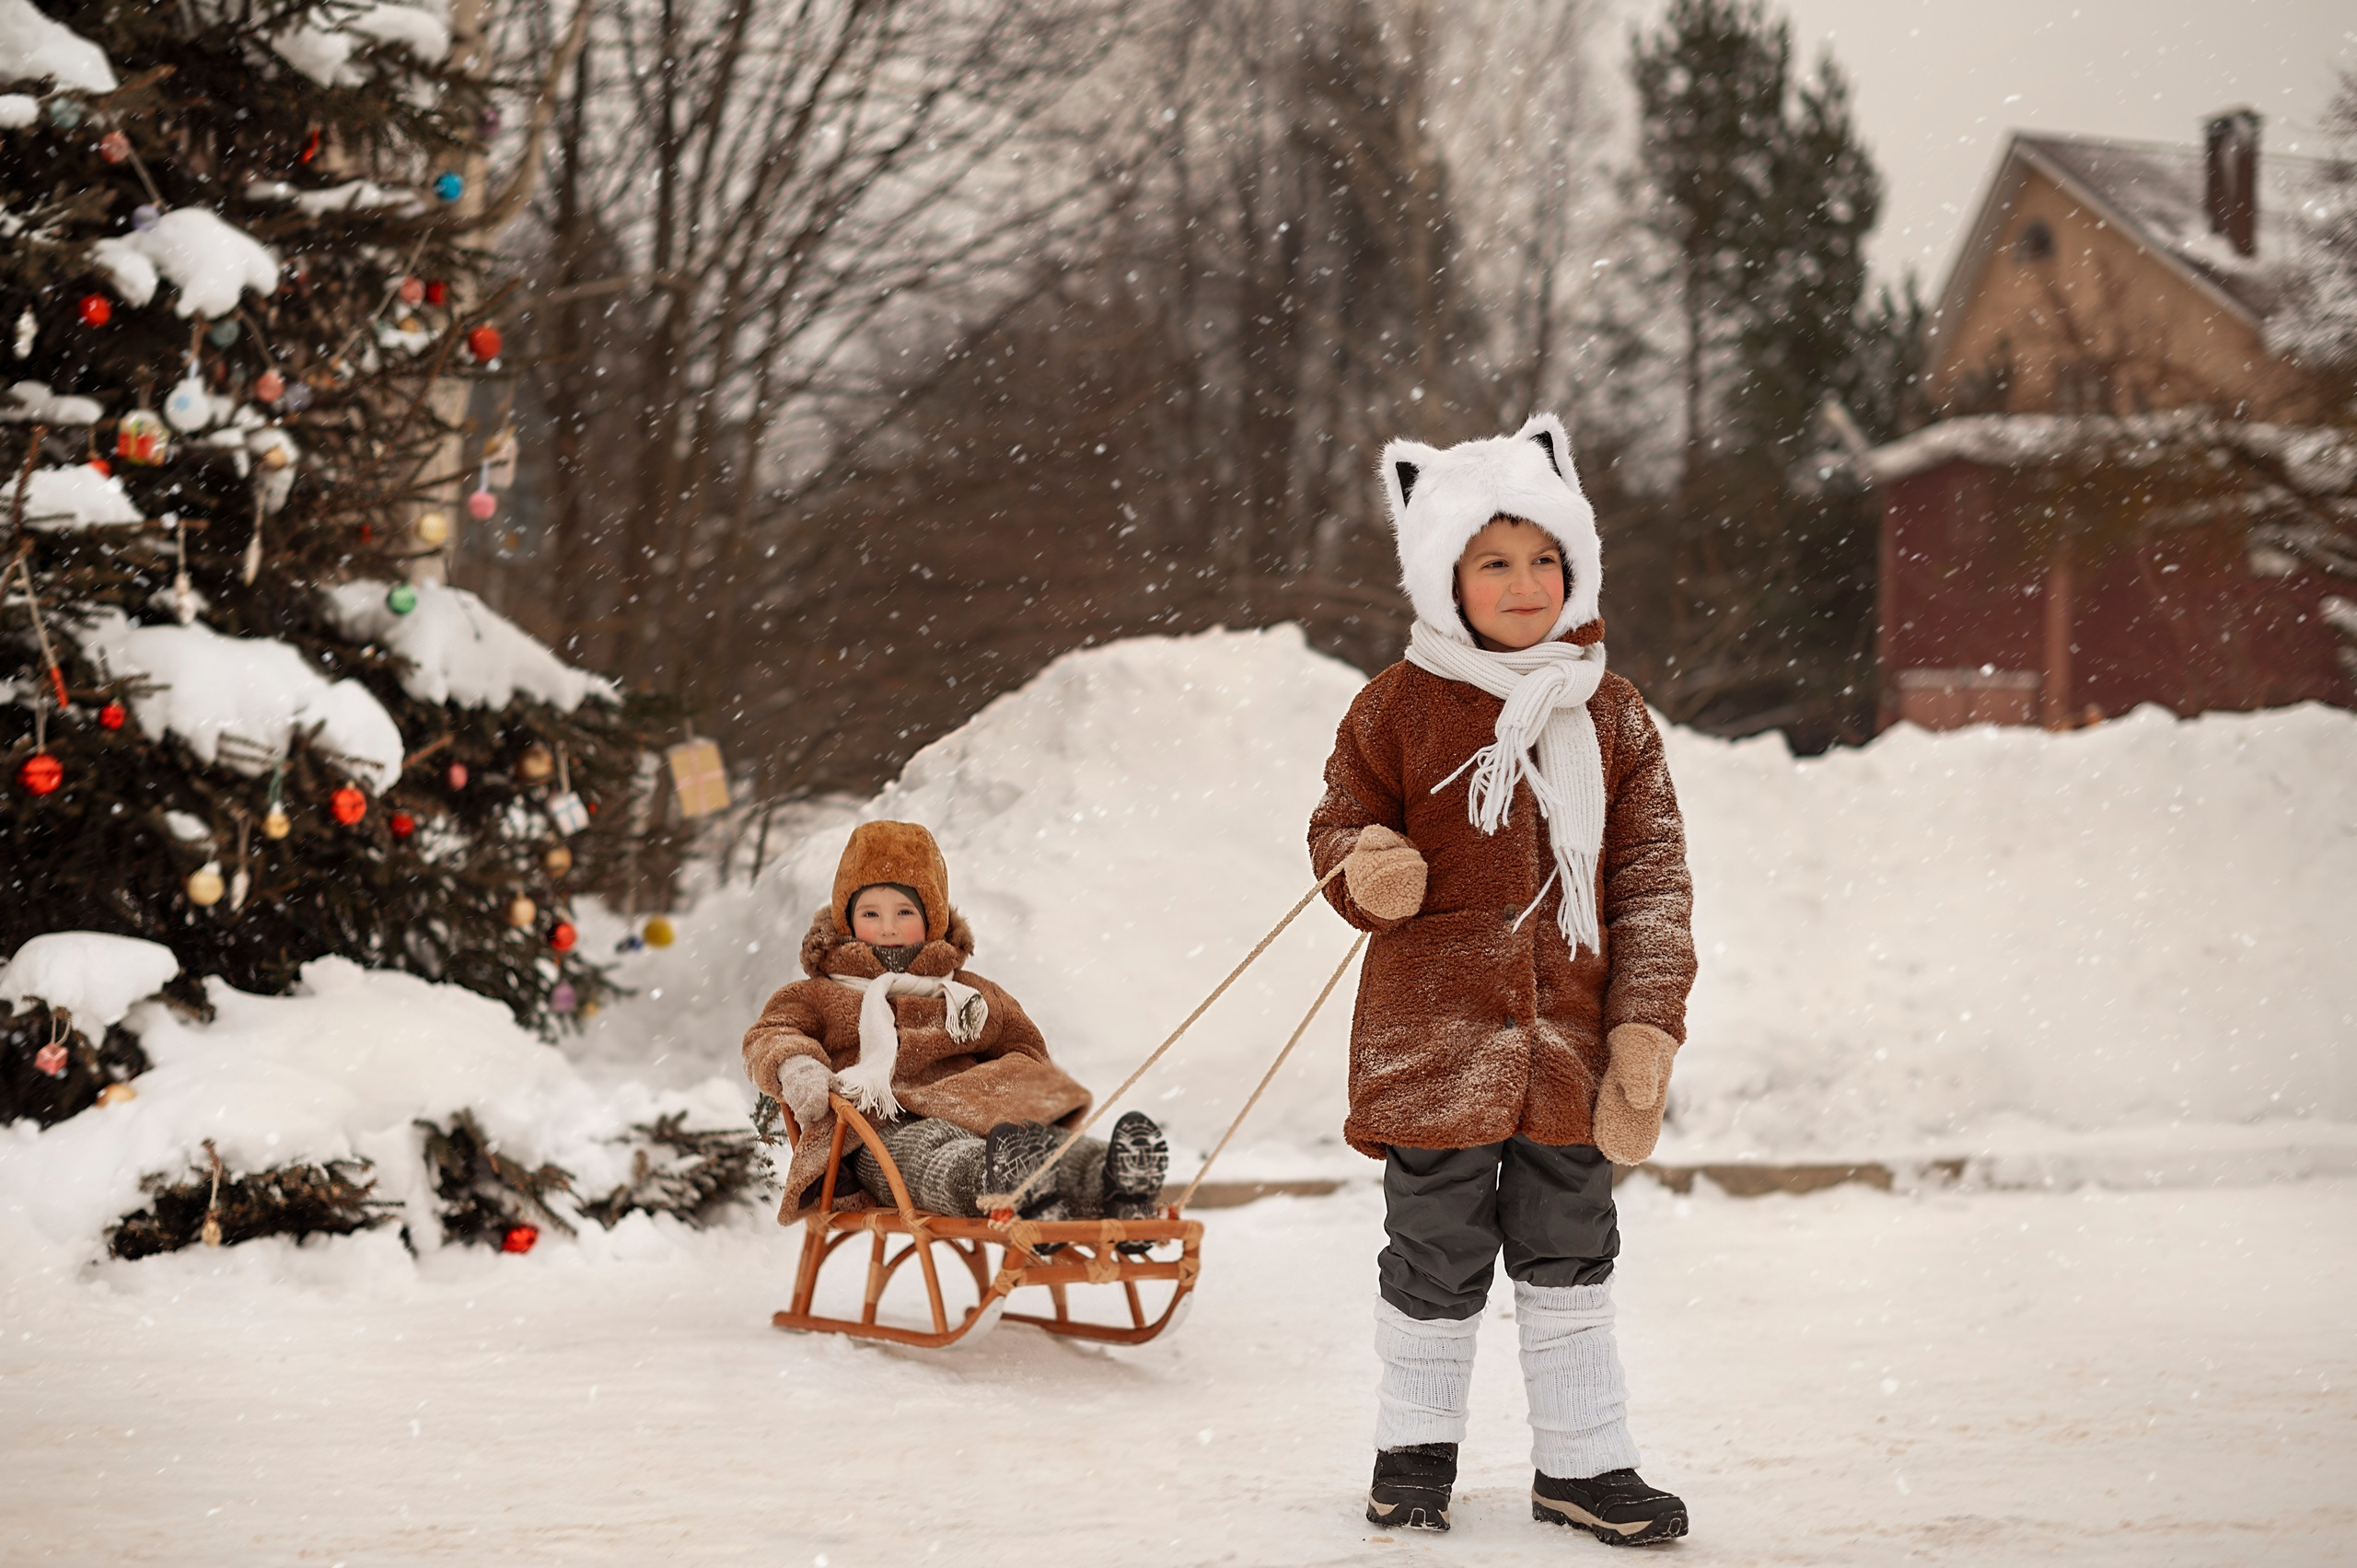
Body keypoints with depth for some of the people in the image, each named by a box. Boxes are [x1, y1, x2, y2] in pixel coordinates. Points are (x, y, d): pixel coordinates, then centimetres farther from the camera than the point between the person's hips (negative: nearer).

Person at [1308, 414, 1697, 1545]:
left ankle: (1582, 1461, 21)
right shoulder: (1399, 708, -3)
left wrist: (1646, 1025, -4)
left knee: (1570, 1256, 11)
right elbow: (1340, 825, 7)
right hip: (1434, 1039, -2)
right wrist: (1366, 869, -18)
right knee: (1436, 1258, 7)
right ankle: (1415, 1447, 25)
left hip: (1569, 1047, 2)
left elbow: (1652, 875, 5)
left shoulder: (1608, 715, 4)